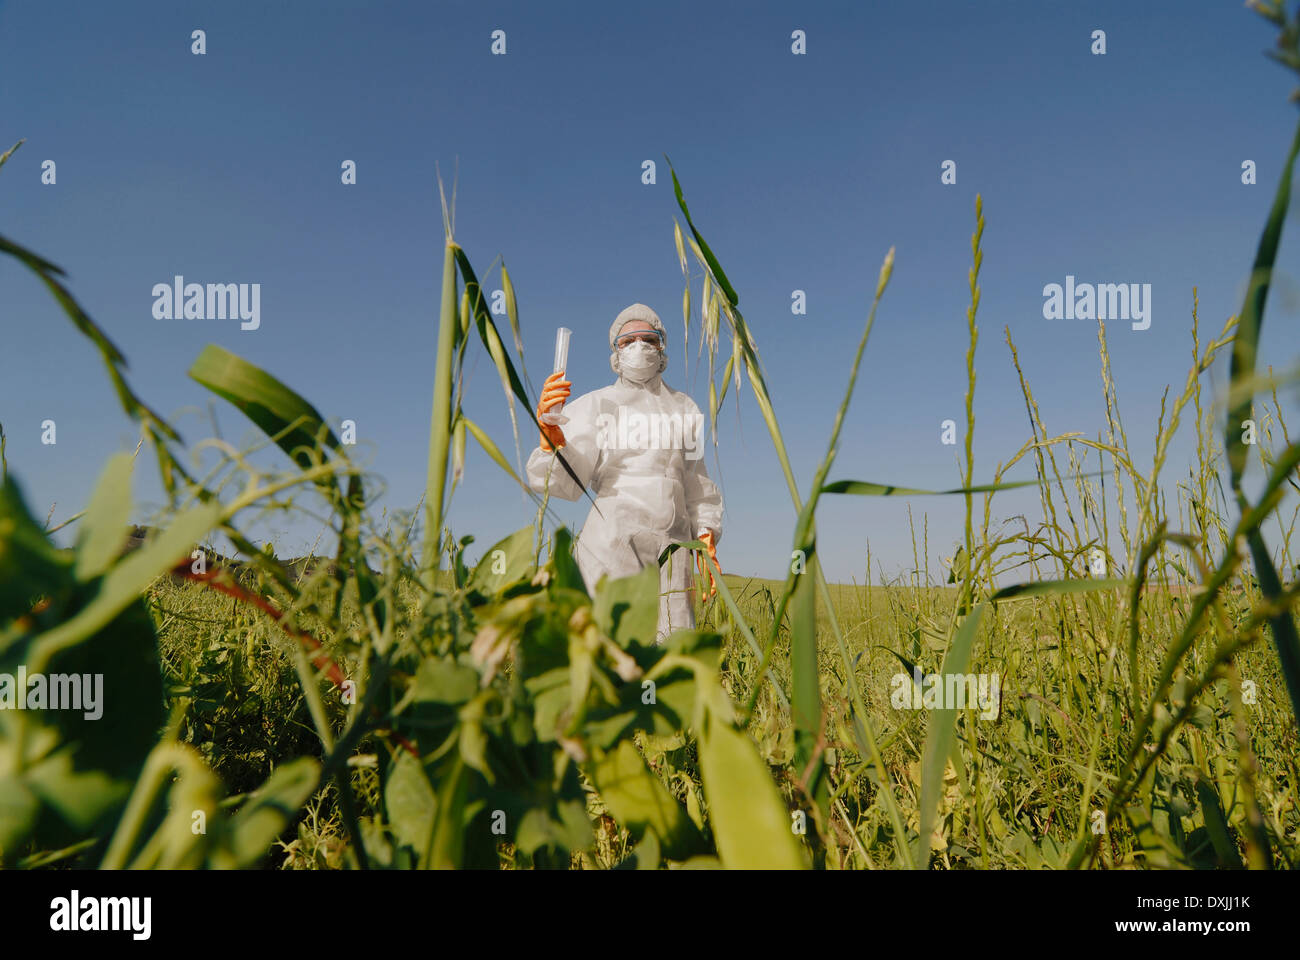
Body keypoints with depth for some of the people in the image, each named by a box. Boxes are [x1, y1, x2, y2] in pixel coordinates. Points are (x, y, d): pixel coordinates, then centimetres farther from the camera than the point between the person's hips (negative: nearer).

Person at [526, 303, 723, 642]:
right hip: (613, 545, -4)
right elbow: (565, 482, -8)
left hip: (670, 552, 4)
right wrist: (550, 434, -26)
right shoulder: (595, 406, 3)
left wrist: (707, 538, 12)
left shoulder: (685, 408, 16)